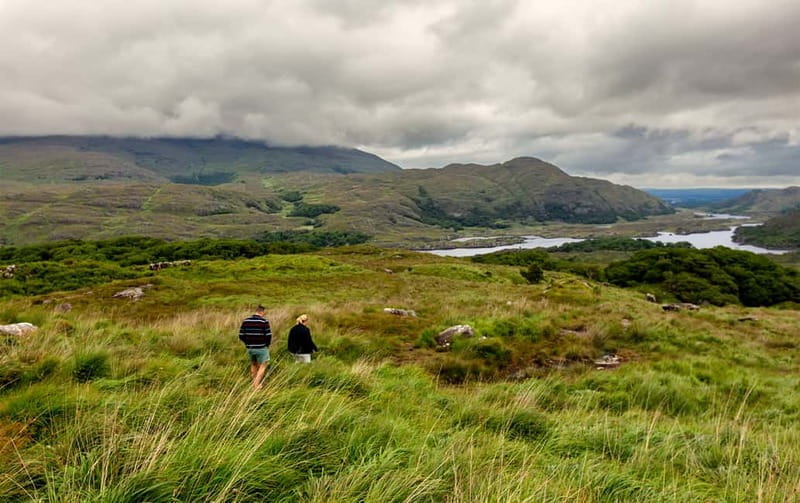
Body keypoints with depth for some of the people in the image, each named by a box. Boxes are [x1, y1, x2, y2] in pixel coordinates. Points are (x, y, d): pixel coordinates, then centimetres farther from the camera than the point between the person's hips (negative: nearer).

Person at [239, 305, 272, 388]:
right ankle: (256, 385, -1)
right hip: (261, 348, -5)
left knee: (254, 365, 24)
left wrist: (248, 343, 16)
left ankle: (254, 383, 32)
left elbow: (241, 335, 2)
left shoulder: (245, 321, 1)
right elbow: (268, 335, -14)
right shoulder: (264, 321, -13)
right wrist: (267, 344, 5)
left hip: (249, 348, 5)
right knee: (262, 367, 7)